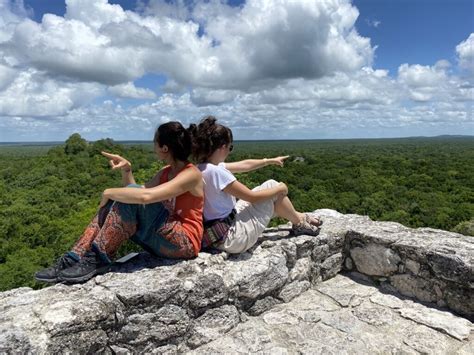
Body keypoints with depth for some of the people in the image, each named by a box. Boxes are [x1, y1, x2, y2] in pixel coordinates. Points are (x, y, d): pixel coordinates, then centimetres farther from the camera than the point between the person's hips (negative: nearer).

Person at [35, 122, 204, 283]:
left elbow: (145, 196, -30)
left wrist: (109, 192, -17)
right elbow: (136, 194, 12)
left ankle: (97, 260, -15)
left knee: (131, 196, -24)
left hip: (184, 243, -8)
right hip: (163, 240, 8)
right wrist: (126, 169, 0)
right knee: (122, 197, -5)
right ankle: (73, 259, -9)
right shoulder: (166, 172, 12)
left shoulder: (191, 174, -17)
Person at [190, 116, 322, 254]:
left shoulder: (203, 168, 3)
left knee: (271, 185, 15)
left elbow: (245, 165, 15)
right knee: (278, 187, 0)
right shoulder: (215, 171, -26)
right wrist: (280, 189, -2)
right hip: (232, 238, -9)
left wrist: (271, 161, 24)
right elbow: (252, 197, -18)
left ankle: (295, 216, 33)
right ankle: (299, 222, 24)